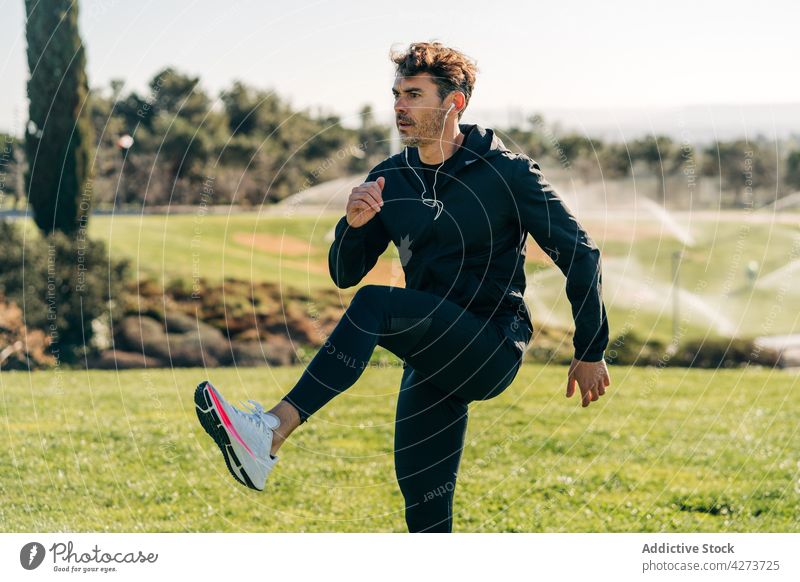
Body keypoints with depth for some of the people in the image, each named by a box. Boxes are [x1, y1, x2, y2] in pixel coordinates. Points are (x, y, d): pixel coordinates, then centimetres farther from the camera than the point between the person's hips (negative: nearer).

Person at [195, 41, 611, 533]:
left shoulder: (509, 173, -6)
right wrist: (354, 226, -13)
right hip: (432, 359, 6)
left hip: (494, 350, -6)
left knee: (376, 304, -30)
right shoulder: (389, 180, 8)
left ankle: (271, 432, -42)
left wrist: (592, 352, -2)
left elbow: (580, 253, -1)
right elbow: (346, 275, 9)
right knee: (426, 515, 2)